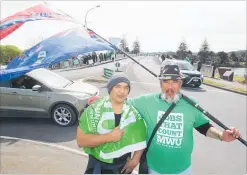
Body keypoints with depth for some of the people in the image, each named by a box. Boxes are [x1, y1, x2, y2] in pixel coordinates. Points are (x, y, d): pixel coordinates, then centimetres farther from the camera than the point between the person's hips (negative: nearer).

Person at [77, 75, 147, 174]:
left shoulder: (133, 112, -8)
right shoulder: (94, 109, -16)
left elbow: (141, 136, 5)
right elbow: (80, 140, -19)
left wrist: (135, 159, -5)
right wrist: (109, 137, -27)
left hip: (123, 165, 3)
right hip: (98, 165, -3)